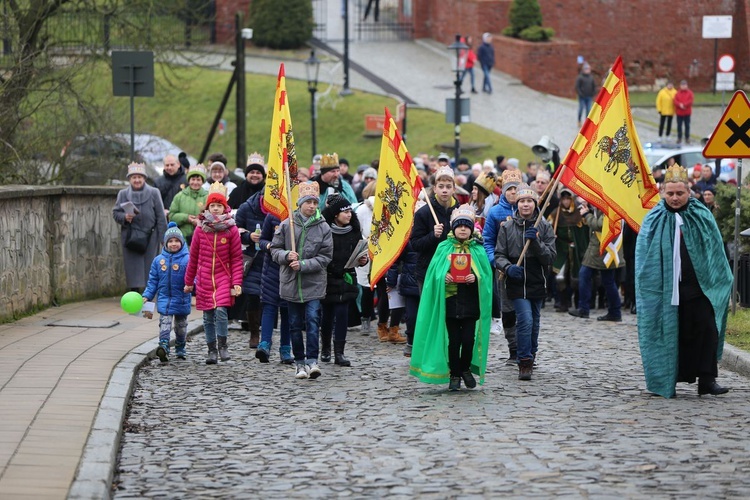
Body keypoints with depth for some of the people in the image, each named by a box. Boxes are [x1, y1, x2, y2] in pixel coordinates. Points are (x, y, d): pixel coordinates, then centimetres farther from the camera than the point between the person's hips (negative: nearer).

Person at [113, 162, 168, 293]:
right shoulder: (123, 194, 9)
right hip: (131, 237, 1)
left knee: (150, 266, -1)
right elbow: (115, 213, 10)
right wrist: (124, 217, -13)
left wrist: (163, 237, -2)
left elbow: (161, 216, 3)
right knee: (133, 267, 1)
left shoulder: (153, 193, 5)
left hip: (150, 237, -1)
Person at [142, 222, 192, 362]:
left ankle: (180, 348, 30)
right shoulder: (159, 260, 1)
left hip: (181, 300, -1)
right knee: (164, 323, -14)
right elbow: (153, 280, 6)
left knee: (181, 326, 14)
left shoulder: (187, 259, -9)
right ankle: (164, 346, -24)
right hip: (164, 299, 1)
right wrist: (147, 296, 1)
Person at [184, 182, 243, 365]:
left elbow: (237, 258, -1)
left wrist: (237, 283, -8)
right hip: (204, 279, 2)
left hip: (223, 277, -2)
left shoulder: (231, 230, -2)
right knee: (208, 317, 5)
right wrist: (189, 281, 13)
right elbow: (193, 257, 10)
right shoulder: (201, 229, 3)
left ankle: (223, 345, -4)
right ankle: (211, 350, 15)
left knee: (221, 310, -19)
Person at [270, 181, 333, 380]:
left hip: (314, 284, -2)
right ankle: (300, 363, 16)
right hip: (290, 283, 2)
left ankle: (312, 361, -15)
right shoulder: (286, 225, 0)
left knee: (312, 321, -13)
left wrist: (303, 265, -14)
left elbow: (325, 257, -3)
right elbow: (275, 249, 5)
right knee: (295, 325, 8)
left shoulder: (323, 228, -2)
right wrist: (287, 255, -16)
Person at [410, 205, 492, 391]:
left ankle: (466, 369, 22)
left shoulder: (478, 250, 6)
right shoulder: (444, 248, 5)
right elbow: (434, 272, 0)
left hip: (470, 302, 0)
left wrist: (476, 278, -19)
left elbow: (486, 274, 1)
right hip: (450, 301, 0)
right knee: (453, 340, 2)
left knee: (469, 339, -2)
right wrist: (444, 277, -20)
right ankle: (454, 375, 14)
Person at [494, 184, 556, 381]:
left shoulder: (544, 226, 2)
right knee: (525, 319, -16)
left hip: (537, 282, 2)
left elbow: (550, 257, -3)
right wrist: (508, 268, -18)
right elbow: (499, 255, 3)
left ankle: (531, 356, 33)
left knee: (534, 322, 12)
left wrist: (536, 241, -18)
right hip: (516, 282, -2)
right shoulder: (507, 227, 1)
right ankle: (525, 362, -10)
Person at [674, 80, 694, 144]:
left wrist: (684, 105, -23)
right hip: (679, 113, 1)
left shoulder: (690, 93, 1)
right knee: (679, 126, 5)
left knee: (687, 126, 4)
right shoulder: (677, 93, 5)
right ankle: (679, 138, 14)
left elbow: (690, 101, -11)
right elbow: (675, 101, -6)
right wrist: (680, 105, -24)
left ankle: (687, 138, 12)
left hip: (687, 112, -1)